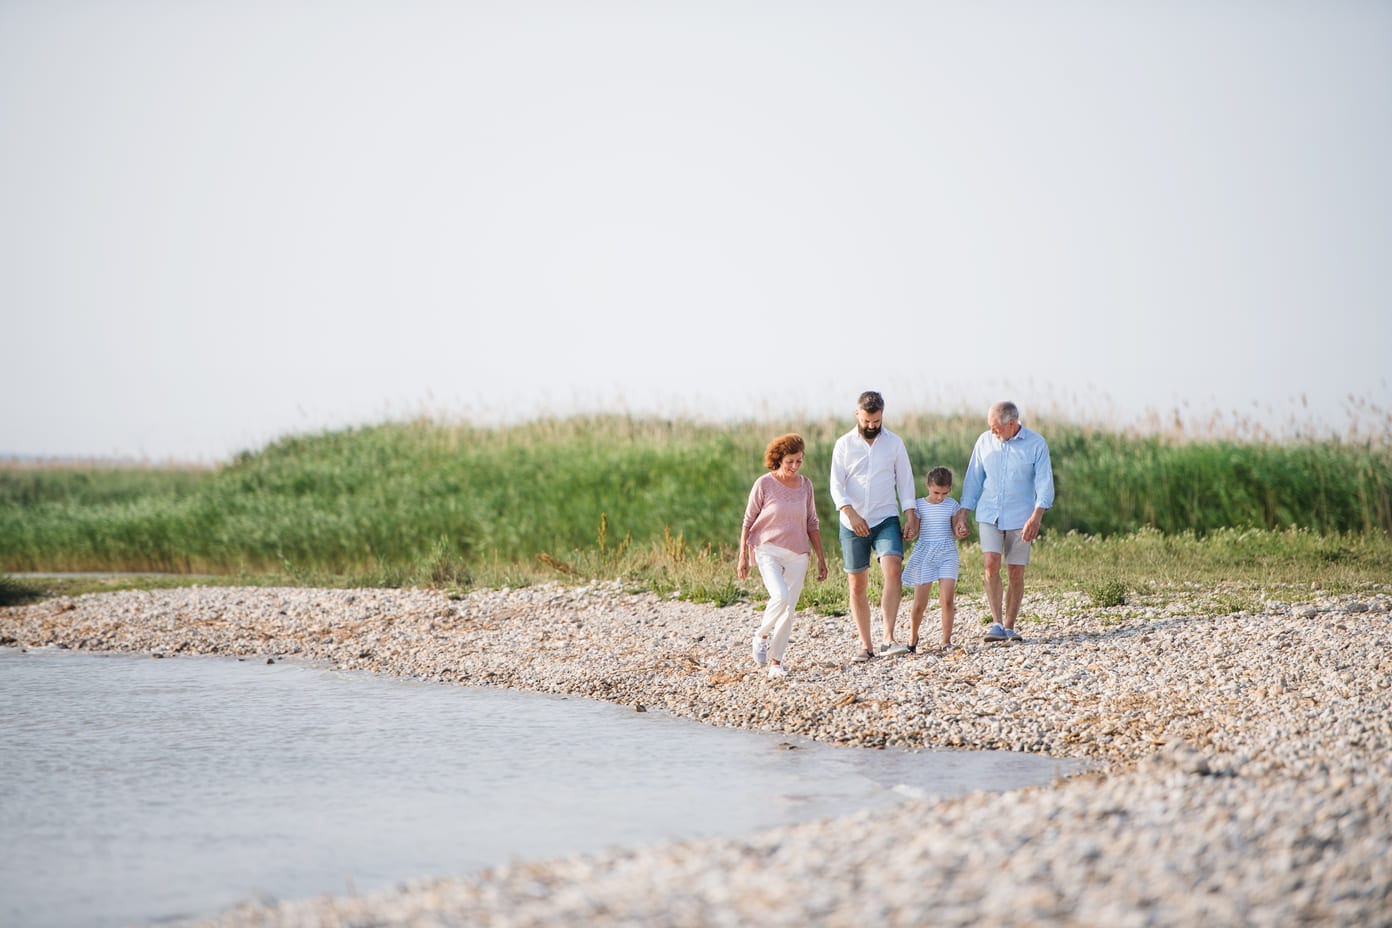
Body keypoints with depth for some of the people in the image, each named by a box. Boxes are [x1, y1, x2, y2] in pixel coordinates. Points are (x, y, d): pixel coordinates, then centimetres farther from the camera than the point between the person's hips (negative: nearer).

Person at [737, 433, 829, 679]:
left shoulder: (805, 485, 6)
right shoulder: (764, 484, -6)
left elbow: (812, 523, 14)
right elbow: (748, 522, -1)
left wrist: (820, 557, 13)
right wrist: (743, 556, -5)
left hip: (797, 555, 4)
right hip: (768, 550, -4)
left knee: (789, 611, 1)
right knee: (781, 596, -26)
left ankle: (775, 662, 11)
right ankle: (761, 636, 0)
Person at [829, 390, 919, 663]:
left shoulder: (894, 443, 5)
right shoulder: (844, 444, 2)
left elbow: (905, 481, 8)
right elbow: (837, 485, -4)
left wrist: (911, 517, -2)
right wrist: (850, 513, -20)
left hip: (886, 519, -1)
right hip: (853, 525, 1)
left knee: (893, 569, -23)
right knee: (857, 586, 3)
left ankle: (888, 637, -25)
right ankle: (865, 644, 11)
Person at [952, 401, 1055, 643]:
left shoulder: (1036, 444, -4)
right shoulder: (985, 441, 4)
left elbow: (1044, 483, -7)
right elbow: (973, 479, 11)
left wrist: (1036, 517, -19)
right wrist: (962, 513, 7)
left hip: (1020, 518, -1)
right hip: (989, 515, 2)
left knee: (1016, 573, 1)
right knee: (991, 565, -14)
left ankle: (1009, 627, 10)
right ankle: (996, 624, -13)